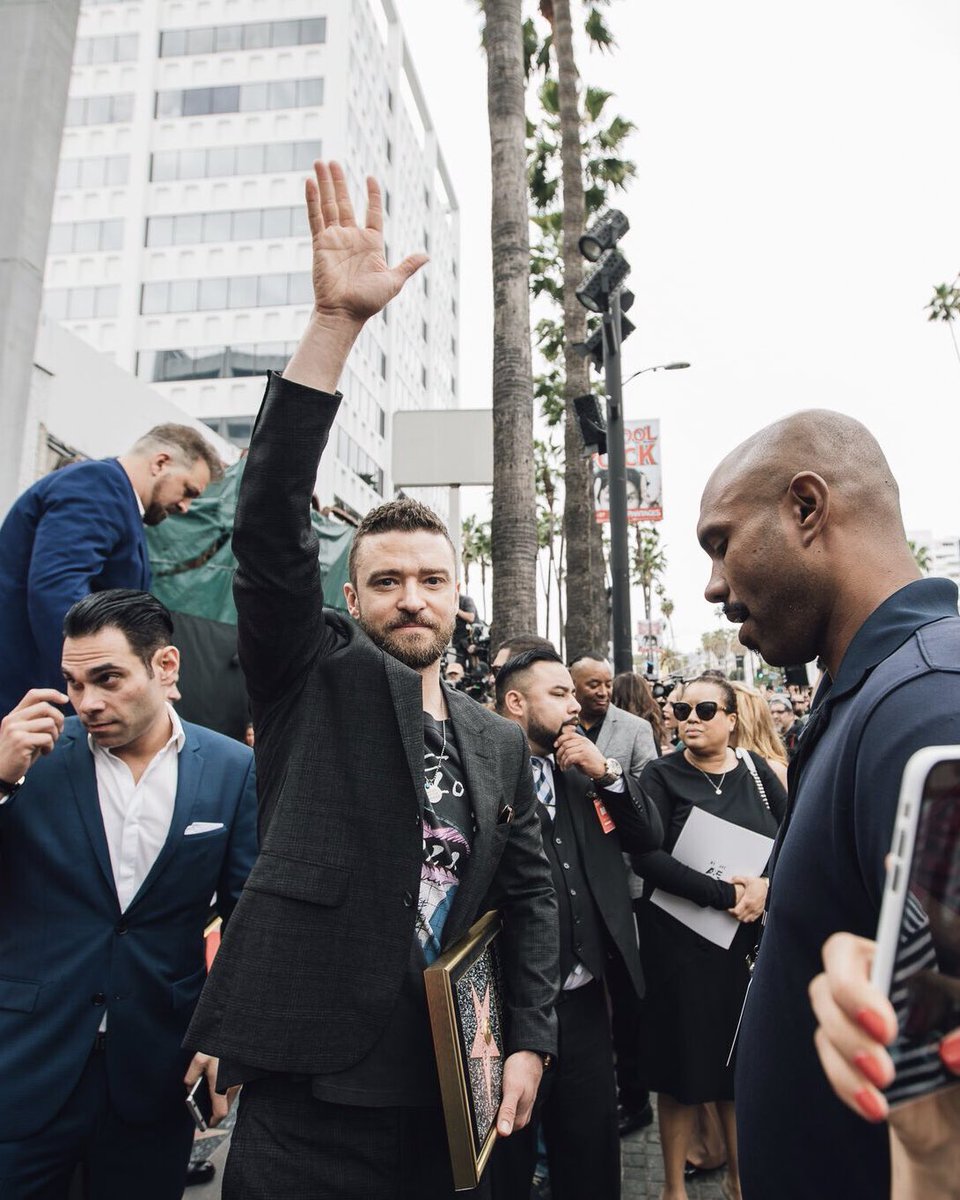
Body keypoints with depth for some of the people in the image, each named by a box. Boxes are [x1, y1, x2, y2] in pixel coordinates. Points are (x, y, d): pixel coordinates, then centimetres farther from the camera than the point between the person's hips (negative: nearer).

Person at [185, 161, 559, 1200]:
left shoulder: (501, 744, 8)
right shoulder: (312, 677, -4)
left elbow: (528, 895, 12)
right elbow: (271, 526, -17)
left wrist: (529, 1041, 2)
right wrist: (335, 323, -24)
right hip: (305, 1097, -3)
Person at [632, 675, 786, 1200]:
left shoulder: (756, 773, 4)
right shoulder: (662, 776, -6)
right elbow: (645, 855, -16)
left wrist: (766, 885, -18)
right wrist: (724, 893, -20)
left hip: (750, 939, 3)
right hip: (681, 943, -3)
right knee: (685, 1066, 8)